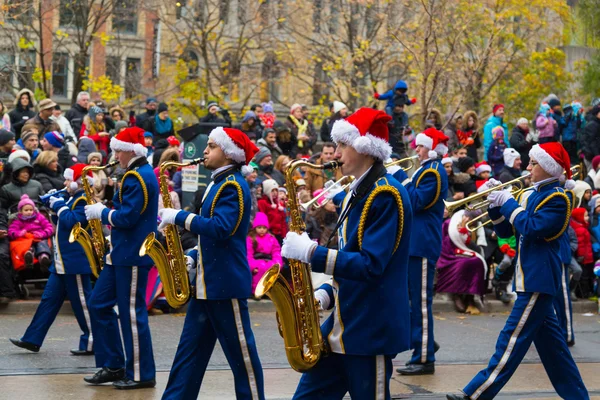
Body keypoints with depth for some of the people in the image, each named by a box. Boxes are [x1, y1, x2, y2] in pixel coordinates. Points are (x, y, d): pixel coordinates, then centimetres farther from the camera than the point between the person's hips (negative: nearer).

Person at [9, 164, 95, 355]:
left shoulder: (84, 201, -13)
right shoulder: (73, 199, 16)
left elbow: (71, 222, -26)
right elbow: (62, 223, 21)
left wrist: (59, 206, -14)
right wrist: (55, 207, 6)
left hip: (74, 262, -10)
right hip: (62, 262, 10)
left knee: (81, 303, -4)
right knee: (49, 299, 11)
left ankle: (92, 343, 3)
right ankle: (32, 340, 14)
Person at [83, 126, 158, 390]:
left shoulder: (137, 177, -17)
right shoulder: (140, 173, 15)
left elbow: (127, 217, -23)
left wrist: (101, 213, -9)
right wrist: (105, 212, 9)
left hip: (133, 256, -11)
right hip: (123, 252, 11)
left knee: (132, 313, -3)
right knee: (99, 304, 12)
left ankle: (141, 375, 5)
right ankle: (113, 365, 17)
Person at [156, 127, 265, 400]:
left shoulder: (233, 186, -14)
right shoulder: (219, 183, 16)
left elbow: (219, 229, -27)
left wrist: (178, 217, -20)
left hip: (226, 282, -10)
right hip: (207, 281, 10)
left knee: (240, 352, -1)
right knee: (189, 350, 10)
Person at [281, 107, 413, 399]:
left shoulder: (386, 194, -15)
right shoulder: (355, 194, 14)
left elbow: (370, 266, -24)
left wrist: (311, 252, -23)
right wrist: (327, 293, 4)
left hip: (371, 329, -9)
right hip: (342, 325, 9)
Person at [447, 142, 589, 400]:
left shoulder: (557, 199, -11)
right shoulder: (531, 195, 14)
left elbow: (532, 228, -24)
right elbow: (505, 231, 15)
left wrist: (508, 202, -15)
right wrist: (496, 205, 0)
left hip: (538, 280, -9)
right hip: (530, 278, 9)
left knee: (513, 339, -8)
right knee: (550, 340, 13)